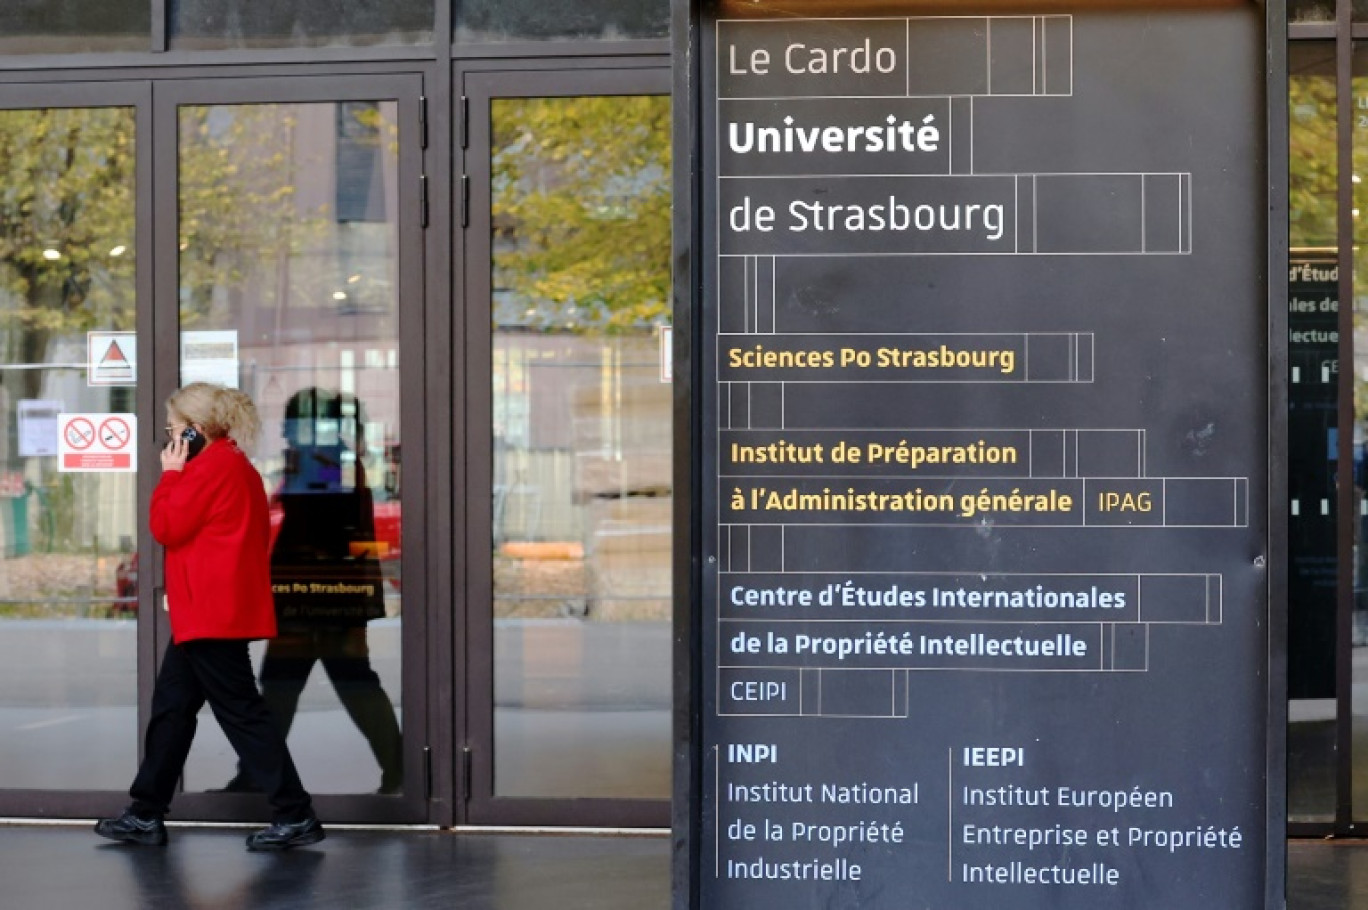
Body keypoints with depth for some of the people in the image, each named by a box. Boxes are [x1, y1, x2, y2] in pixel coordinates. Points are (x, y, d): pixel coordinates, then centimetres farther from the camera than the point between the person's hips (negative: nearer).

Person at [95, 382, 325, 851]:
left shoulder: (212, 466, -15)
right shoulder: (235, 465, 17)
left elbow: (167, 527, -13)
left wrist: (171, 474, -2)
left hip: (211, 615, -11)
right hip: (217, 612, 11)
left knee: (240, 712, -7)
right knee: (171, 707, 14)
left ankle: (296, 816, -4)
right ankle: (146, 814, 21)